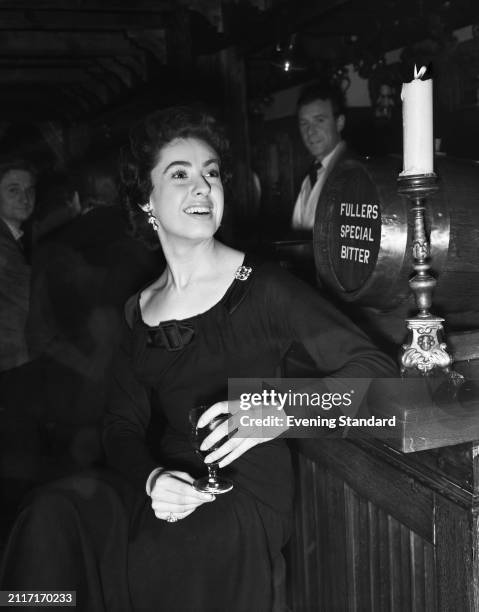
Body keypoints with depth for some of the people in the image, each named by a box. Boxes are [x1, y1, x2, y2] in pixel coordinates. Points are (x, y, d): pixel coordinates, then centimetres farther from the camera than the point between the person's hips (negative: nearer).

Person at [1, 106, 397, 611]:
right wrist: (151, 478, -15)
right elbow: (123, 424, 8)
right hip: (169, 488, 4)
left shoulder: (263, 288, -5)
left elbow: (374, 370, -11)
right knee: (51, 519, -24)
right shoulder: (139, 310, 10)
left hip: (248, 495, -3)